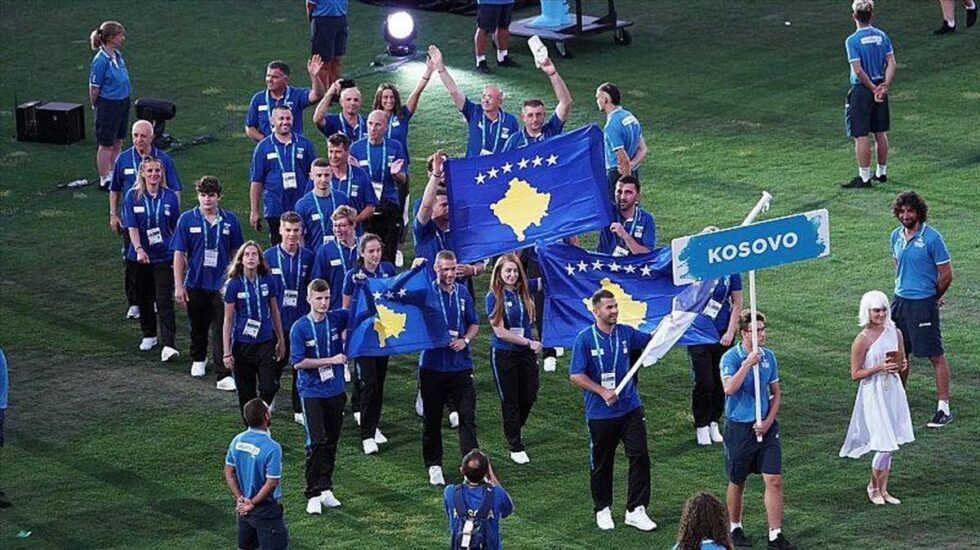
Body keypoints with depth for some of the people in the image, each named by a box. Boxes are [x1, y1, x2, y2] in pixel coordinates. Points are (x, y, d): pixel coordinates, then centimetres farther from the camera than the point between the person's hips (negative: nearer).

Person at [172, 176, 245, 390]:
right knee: (198, 326, 19)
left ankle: (224, 375, -8)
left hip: (221, 284, -1)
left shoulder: (230, 220, -2)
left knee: (222, 332, -7)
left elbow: (236, 253, 9)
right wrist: (178, 286, -8)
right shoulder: (187, 219, -5)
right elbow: (179, 254, -4)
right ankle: (198, 359, 44)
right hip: (196, 284, 1)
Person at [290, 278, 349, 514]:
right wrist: (331, 360, -15)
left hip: (336, 391, 4)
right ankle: (313, 494, -4)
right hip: (312, 393, -4)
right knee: (316, 442, -11)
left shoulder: (337, 318, 0)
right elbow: (298, 362, -13)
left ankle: (326, 489, 22)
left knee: (331, 442, 11)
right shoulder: (300, 328, -10)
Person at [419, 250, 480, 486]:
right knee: (432, 419, 8)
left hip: (460, 366, 2)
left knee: (467, 417, -3)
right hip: (433, 366, -2)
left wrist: (465, 340, -4)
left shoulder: (463, 293, 8)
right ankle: (434, 466, 21)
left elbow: (474, 324, 16)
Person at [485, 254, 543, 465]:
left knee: (529, 396, 12)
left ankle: (514, 431, 38)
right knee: (510, 400, 6)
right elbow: (500, 332, -16)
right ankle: (515, 446, 16)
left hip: (526, 353, 4)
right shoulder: (494, 297, -12)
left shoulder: (525, 290, -1)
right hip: (504, 354, -4)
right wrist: (529, 342, -17)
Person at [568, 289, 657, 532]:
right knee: (602, 463, 9)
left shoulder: (626, 333, 3)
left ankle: (636, 510, 3)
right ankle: (602, 509, 26)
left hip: (630, 409, 3)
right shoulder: (585, 339, -9)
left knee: (640, 457, -4)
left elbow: (651, 341, 16)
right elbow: (575, 375, -10)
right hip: (600, 413, -3)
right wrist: (603, 392, -18)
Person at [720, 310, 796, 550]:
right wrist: (748, 363, -29)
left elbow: (776, 393, 10)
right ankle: (735, 528, 31)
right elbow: (729, 388, -28)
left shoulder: (768, 356, 3)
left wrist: (769, 421, -3)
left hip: (766, 427, 3)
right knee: (737, 483, 11)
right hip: (739, 427, -3)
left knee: (774, 480, -4)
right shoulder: (731, 357, -11)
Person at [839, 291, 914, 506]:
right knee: (886, 444, -8)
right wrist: (880, 368, -22)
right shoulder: (863, 340, -12)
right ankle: (873, 487, 13)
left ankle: (883, 490, 21)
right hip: (874, 394, -6)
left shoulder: (895, 333, 5)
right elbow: (855, 374, -11)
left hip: (893, 391, 6)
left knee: (889, 445, 10)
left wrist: (902, 365, -4)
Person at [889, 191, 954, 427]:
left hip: (923, 303, -7)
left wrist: (932, 298, 1)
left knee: (936, 355, -2)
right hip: (900, 301, 7)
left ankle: (943, 408, 0)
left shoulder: (932, 238, -13)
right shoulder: (896, 236, 7)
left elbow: (946, 275, -9)